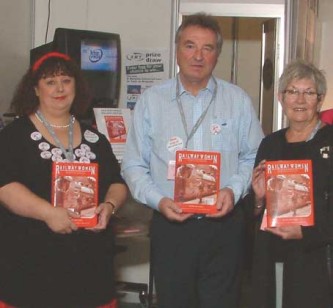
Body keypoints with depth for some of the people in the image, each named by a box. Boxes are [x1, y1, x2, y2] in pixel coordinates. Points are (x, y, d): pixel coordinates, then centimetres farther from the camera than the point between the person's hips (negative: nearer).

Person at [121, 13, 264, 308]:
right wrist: (158, 200, -11)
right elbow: (134, 165, 3)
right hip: (170, 226, 0)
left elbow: (253, 158, 7)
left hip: (224, 226, 0)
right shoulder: (151, 100, 3)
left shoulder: (238, 100, 5)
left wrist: (233, 190, -10)